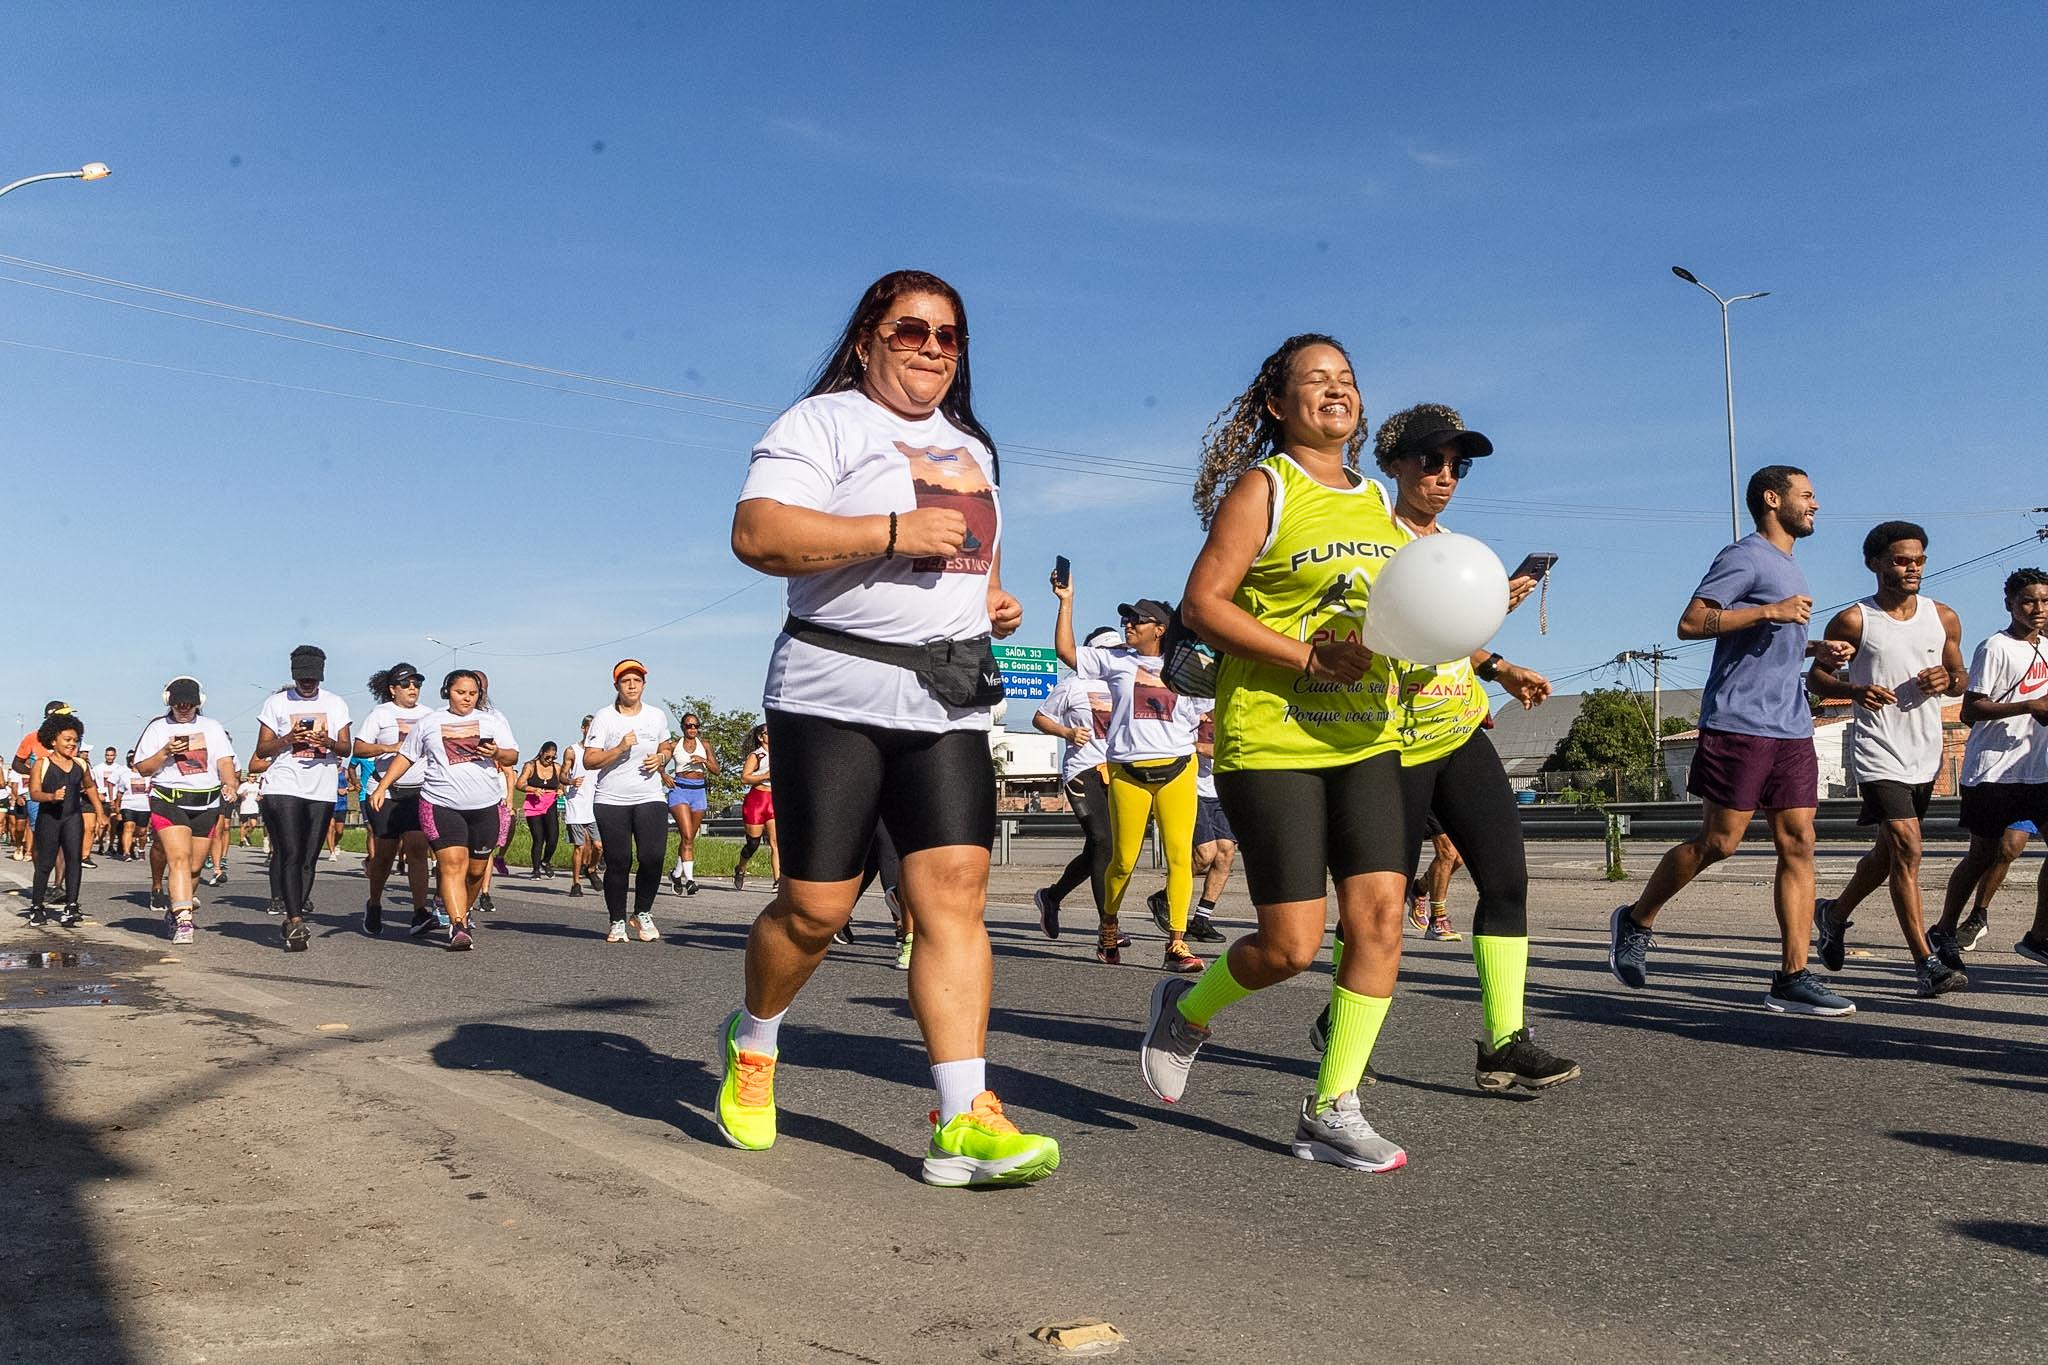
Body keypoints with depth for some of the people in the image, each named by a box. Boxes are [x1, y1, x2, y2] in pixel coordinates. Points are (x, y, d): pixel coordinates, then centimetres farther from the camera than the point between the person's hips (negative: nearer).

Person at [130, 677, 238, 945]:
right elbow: (142, 768, 7)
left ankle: (175, 911, 29)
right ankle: (183, 922, -24)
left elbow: (225, 761, 5)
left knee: (194, 866, 7)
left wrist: (230, 784, -14)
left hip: (206, 804, 3)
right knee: (179, 858, -18)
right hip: (169, 801, -3)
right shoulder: (157, 728, 8)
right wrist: (165, 752, -11)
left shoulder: (212, 727, 13)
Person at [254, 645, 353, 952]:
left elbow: (347, 748, 9)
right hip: (284, 787, -3)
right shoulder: (276, 703, 6)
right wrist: (288, 739, -13)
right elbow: (261, 749, 6)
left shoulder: (336, 704, 12)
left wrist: (328, 742, -13)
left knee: (309, 859, 5)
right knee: (290, 855, -13)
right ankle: (296, 922, -16)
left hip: (322, 791, 3)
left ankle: (293, 920, 16)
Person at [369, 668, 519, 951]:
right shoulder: (428, 722, 11)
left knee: (476, 869, 8)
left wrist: (497, 753, -13)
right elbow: (405, 757, 16)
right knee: (452, 864, -15)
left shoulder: (493, 720, 11)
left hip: (486, 806, 2)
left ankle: (462, 915, 30)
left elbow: (513, 756, 9)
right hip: (442, 805, -2)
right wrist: (381, 787, 8)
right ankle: (458, 928, -20)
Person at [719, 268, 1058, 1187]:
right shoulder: (824, 423, 0)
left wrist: (997, 604, 13)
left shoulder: (971, 447, 23)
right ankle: (753, 1043, 28)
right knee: (816, 905, -2)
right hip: (835, 696, -5)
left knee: (955, 894, -7)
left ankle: (963, 1120, -7)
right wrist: (894, 532, -19)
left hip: (951, 705, 6)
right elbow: (756, 534, -16)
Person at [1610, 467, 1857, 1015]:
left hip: (1792, 728, 9)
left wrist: (1816, 651, 16)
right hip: (1740, 723, -9)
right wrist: (1770, 611, -18)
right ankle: (1636, 920, 14)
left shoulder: (1790, 568, 24)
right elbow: (1691, 623, -15)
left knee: (1798, 843, 0)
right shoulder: (1746, 557, -4)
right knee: (1719, 840, -6)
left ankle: (1793, 978, -1)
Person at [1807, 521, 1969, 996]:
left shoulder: (1944, 618, 8)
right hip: (1878, 754, -5)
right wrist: (1856, 690, -20)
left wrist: (1947, 679, -7)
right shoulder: (1853, 620, -5)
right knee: (1907, 848, -16)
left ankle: (1835, 913, 41)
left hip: (1925, 755, 6)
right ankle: (1926, 964, -14)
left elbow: (1960, 679, 18)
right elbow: (1816, 677, 0)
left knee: (1889, 851, 17)